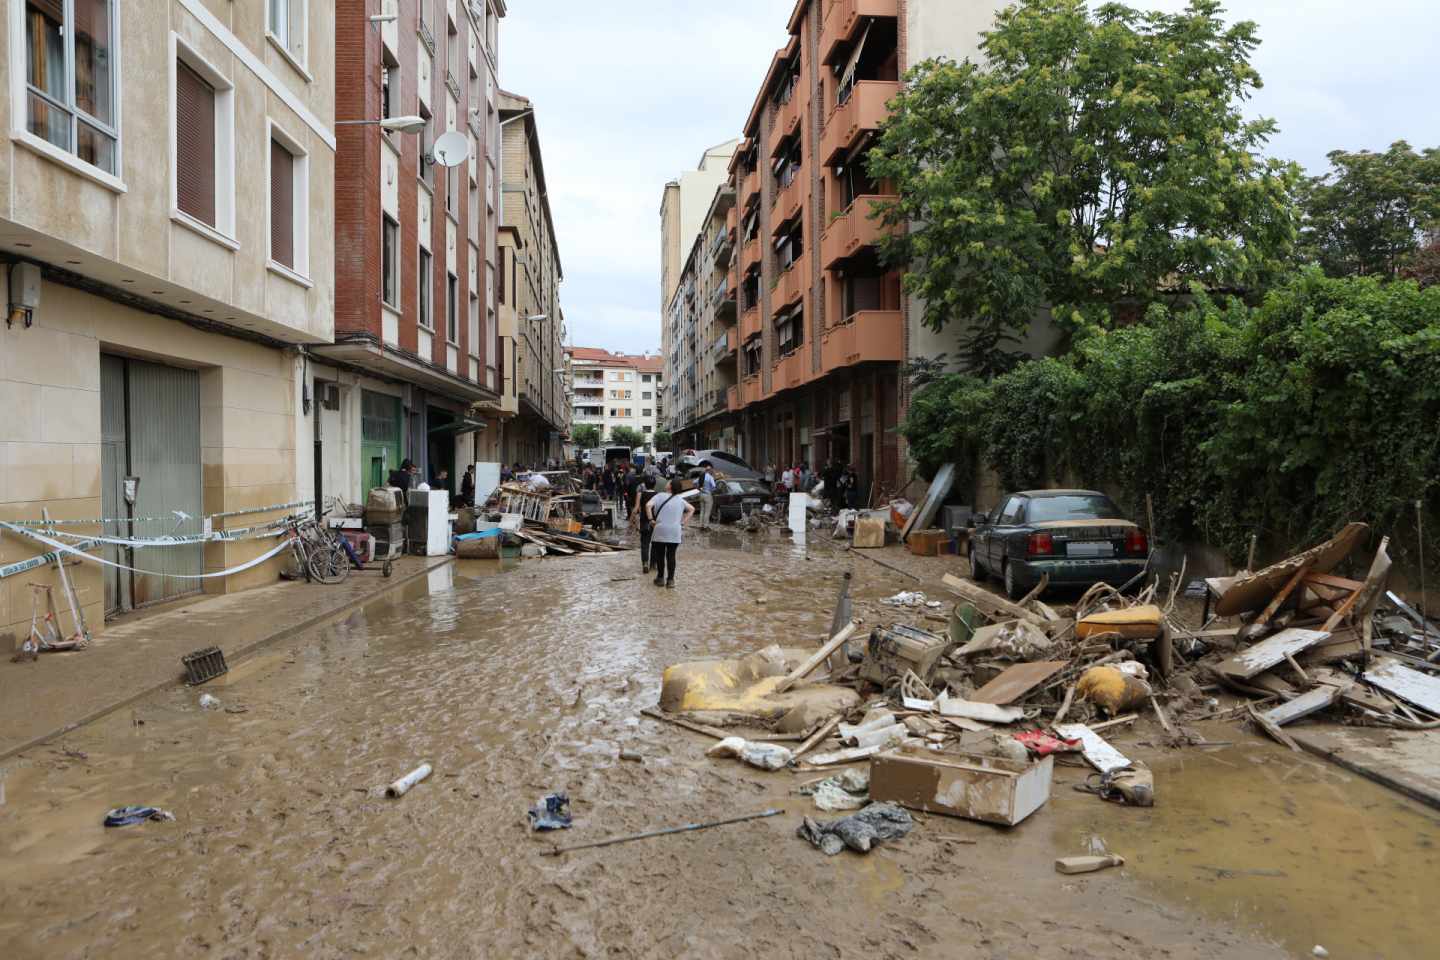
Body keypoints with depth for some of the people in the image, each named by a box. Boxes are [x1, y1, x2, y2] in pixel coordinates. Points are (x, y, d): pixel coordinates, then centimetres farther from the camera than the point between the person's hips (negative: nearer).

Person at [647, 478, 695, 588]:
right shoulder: (680, 500, 11)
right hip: (675, 533, 3)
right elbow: (692, 509, 16)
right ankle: (670, 580, 11)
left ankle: (660, 578, 17)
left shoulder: (660, 496, -2)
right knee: (671, 556, 10)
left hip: (660, 531, -3)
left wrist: (651, 519, -6)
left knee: (660, 555, 10)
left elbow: (648, 505, -15)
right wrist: (683, 522, 12)